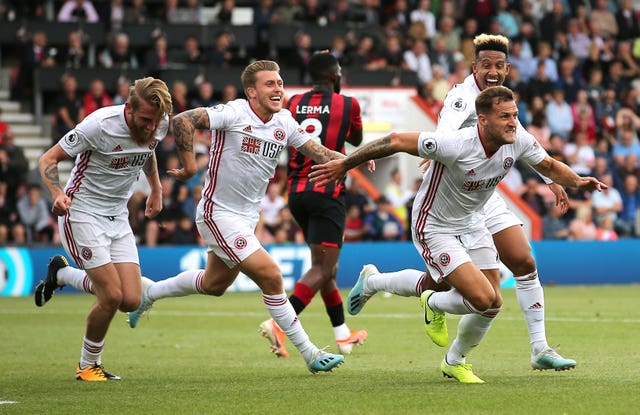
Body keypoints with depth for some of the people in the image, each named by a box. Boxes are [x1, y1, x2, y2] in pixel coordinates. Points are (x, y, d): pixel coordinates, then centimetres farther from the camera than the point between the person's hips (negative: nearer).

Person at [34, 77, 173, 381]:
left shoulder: (160, 124, -7)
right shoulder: (100, 124, -25)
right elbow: (48, 159, -17)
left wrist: (156, 188, 17)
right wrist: (58, 193, -33)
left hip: (118, 216, 6)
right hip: (82, 211, -6)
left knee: (131, 300, -5)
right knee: (112, 296, -16)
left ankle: (62, 274, 22)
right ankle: (88, 365, 9)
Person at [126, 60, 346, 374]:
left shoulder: (285, 123, 2)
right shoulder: (234, 113, -19)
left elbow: (318, 153, 3)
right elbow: (182, 121, -25)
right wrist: (189, 165, -23)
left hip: (247, 217, 9)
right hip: (218, 214, -9)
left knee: (214, 284, 23)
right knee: (271, 277, -14)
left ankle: (148, 294, 46)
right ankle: (308, 353, -5)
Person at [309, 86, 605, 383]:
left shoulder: (520, 142, -14)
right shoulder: (454, 145, -33)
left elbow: (549, 167, 6)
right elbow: (395, 141, -25)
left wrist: (577, 181, -15)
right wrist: (343, 165, -20)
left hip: (470, 224, 7)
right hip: (434, 227, -7)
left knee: (493, 304, 3)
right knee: (483, 299, -19)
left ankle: (454, 362, 31)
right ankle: (434, 304, 17)